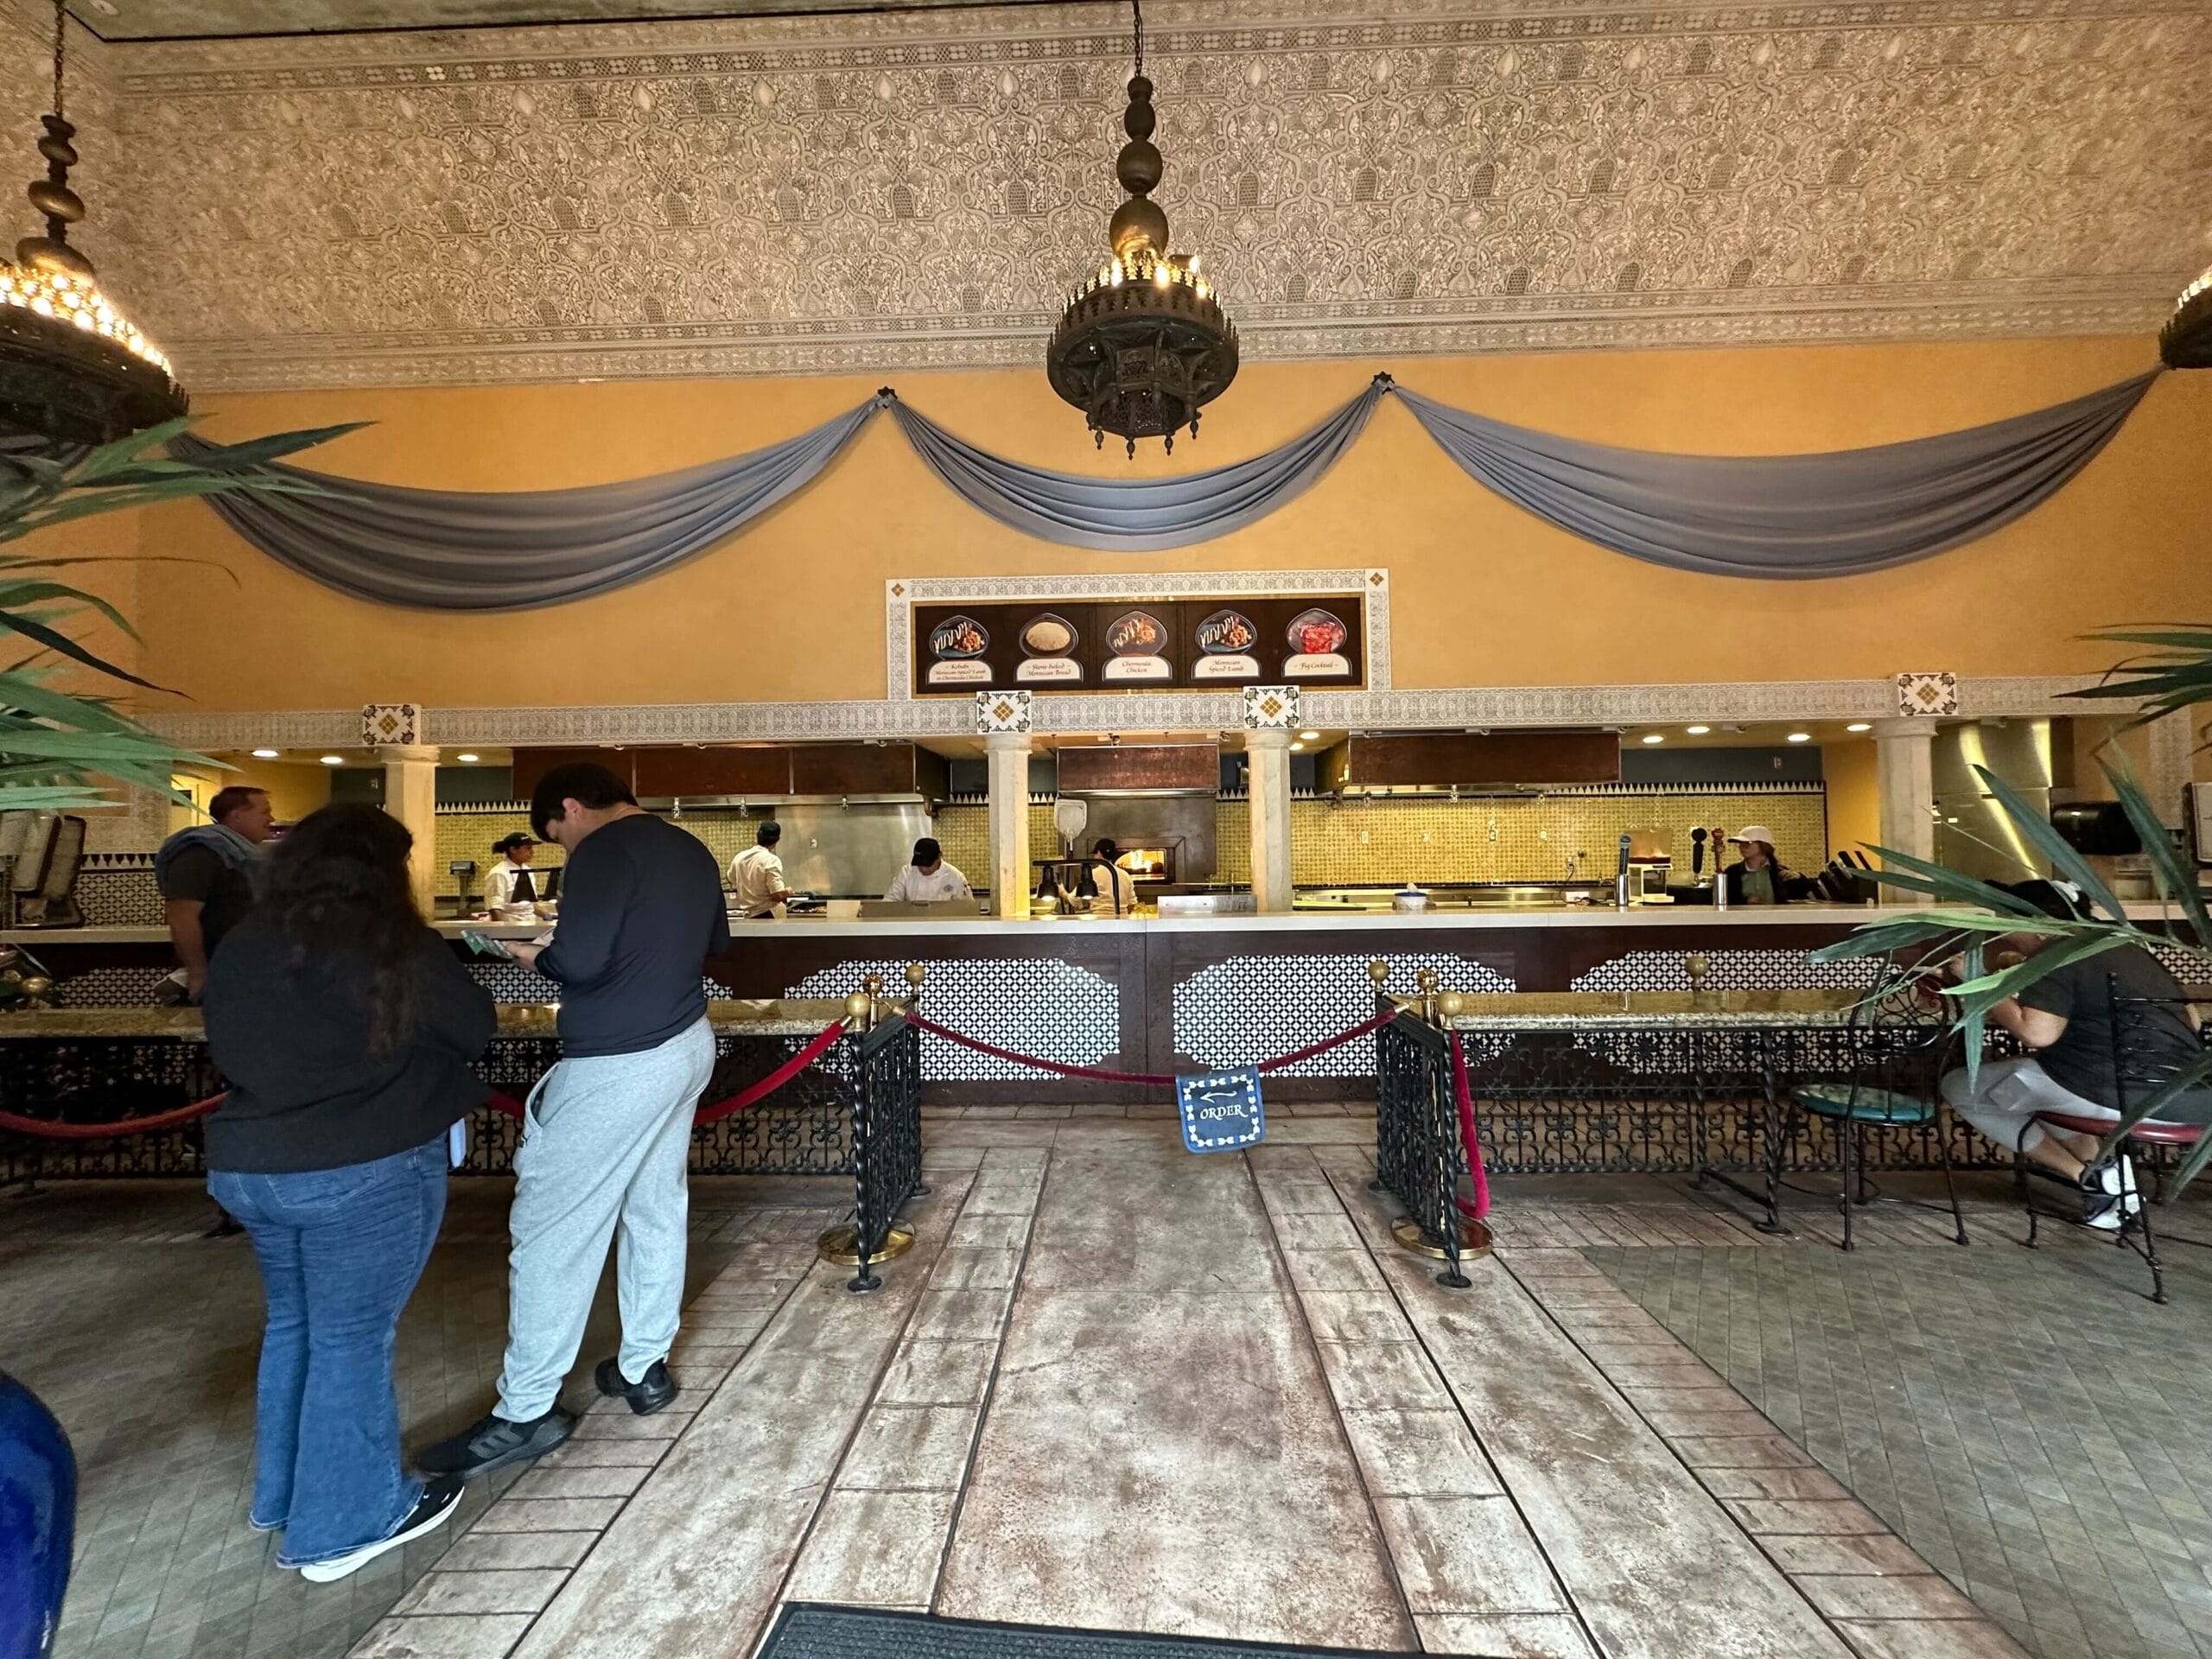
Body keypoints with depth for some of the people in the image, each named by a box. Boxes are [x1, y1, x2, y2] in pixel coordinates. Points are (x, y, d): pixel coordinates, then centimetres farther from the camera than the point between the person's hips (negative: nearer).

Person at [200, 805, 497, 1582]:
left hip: (247, 1164, 7)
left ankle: (280, 1493, 41)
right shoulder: (396, 945, -16)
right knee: (350, 1340, 8)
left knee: (292, 1323, 25)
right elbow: (476, 1027, -7)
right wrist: (408, 1042, 12)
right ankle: (343, 1524, 24)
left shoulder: (240, 946, 2)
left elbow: (226, 1050, 14)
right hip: (365, 1169, -6)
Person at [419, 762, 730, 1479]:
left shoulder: (605, 852, -15)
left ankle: (526, 1412, 20)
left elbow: (579, 962, -21)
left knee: (552, 1229, 6)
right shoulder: (690, 850, 10)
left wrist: (537, 953, -2)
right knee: (657, 1208, 19)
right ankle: (645, 1367, 33)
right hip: (687, 1045, 9)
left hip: (617, 1066, -9)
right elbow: (716, 941, 19)